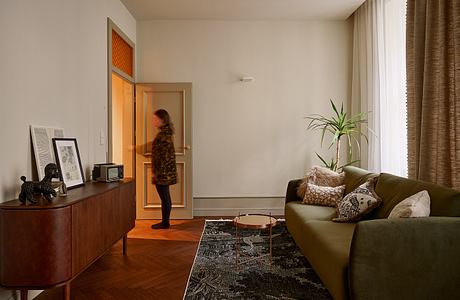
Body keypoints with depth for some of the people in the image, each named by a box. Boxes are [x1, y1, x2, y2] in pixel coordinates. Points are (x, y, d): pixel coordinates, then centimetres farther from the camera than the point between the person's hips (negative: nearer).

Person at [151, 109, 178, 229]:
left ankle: (165, 223, 12)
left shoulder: (163, 135, -18)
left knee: (164, 197, 1)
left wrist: (157, 173, -19)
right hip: (166, 172, 10)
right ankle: (165, 221, 25)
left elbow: (163, 156, -21)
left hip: (163, 172, -10)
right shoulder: (166, 133, 12)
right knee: (165, 197, 15)